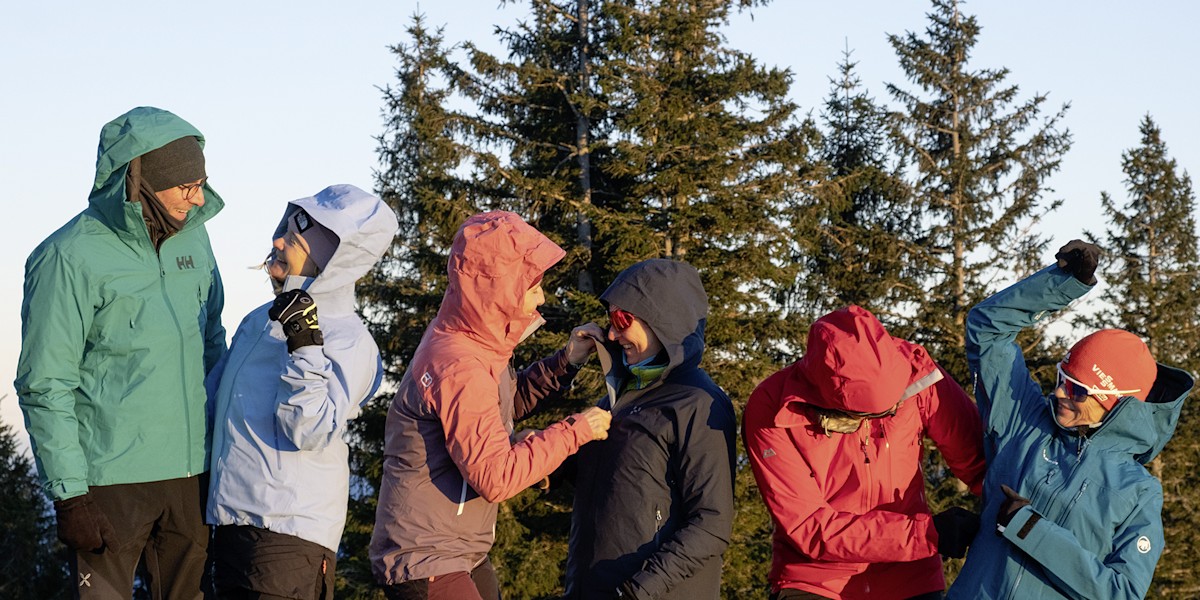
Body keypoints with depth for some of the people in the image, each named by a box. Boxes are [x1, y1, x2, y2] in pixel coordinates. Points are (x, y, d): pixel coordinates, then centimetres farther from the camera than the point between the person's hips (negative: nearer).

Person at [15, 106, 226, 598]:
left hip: (191, 474, 6)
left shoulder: (192, 238, 8)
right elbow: (45, 386, -11)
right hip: (110, 481, -6)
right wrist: (69, 495, -14)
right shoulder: (71, 257, -11)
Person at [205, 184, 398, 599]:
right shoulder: (262, 320, 14)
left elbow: (310, 433, -22)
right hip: (231, 519, 8)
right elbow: (214, 393, 26)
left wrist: (305, 348, -27)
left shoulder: (348, 342, -11)